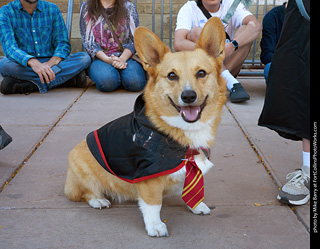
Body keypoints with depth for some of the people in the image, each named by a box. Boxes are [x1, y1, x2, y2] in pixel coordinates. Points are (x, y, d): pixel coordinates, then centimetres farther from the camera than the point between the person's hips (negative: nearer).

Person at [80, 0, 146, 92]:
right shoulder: (86, 7, 7)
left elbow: (135, 39, 3)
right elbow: (88, 41, 0)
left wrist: (122, 59, -17)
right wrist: (108, 60, -16)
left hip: (125, 56, 1)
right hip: (100, 57, -1)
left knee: (135, 82, -31)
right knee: (107, 81, -35)